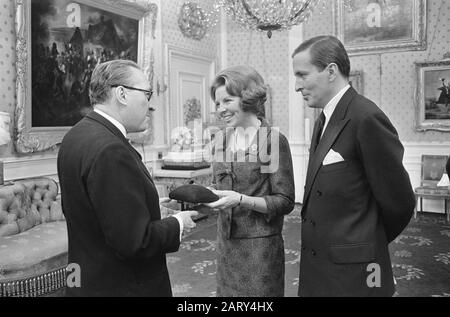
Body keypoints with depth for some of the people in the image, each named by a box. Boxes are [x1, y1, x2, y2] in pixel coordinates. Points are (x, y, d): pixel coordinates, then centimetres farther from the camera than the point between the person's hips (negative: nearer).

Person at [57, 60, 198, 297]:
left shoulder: (75, 137, 2)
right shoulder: (111, 150, -28)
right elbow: (133, 242, -28)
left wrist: (147, 206, 7)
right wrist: (176, 224, -11)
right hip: (123, 286, -9)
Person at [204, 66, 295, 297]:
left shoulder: (274, 140, -11)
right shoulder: (221, 140, 6)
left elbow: (285, 202, -11)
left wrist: (242, 200, -23)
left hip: (260, 243, -5)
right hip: (227, 242, 5)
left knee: (260, 291, 7)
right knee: (227, 291, 14)